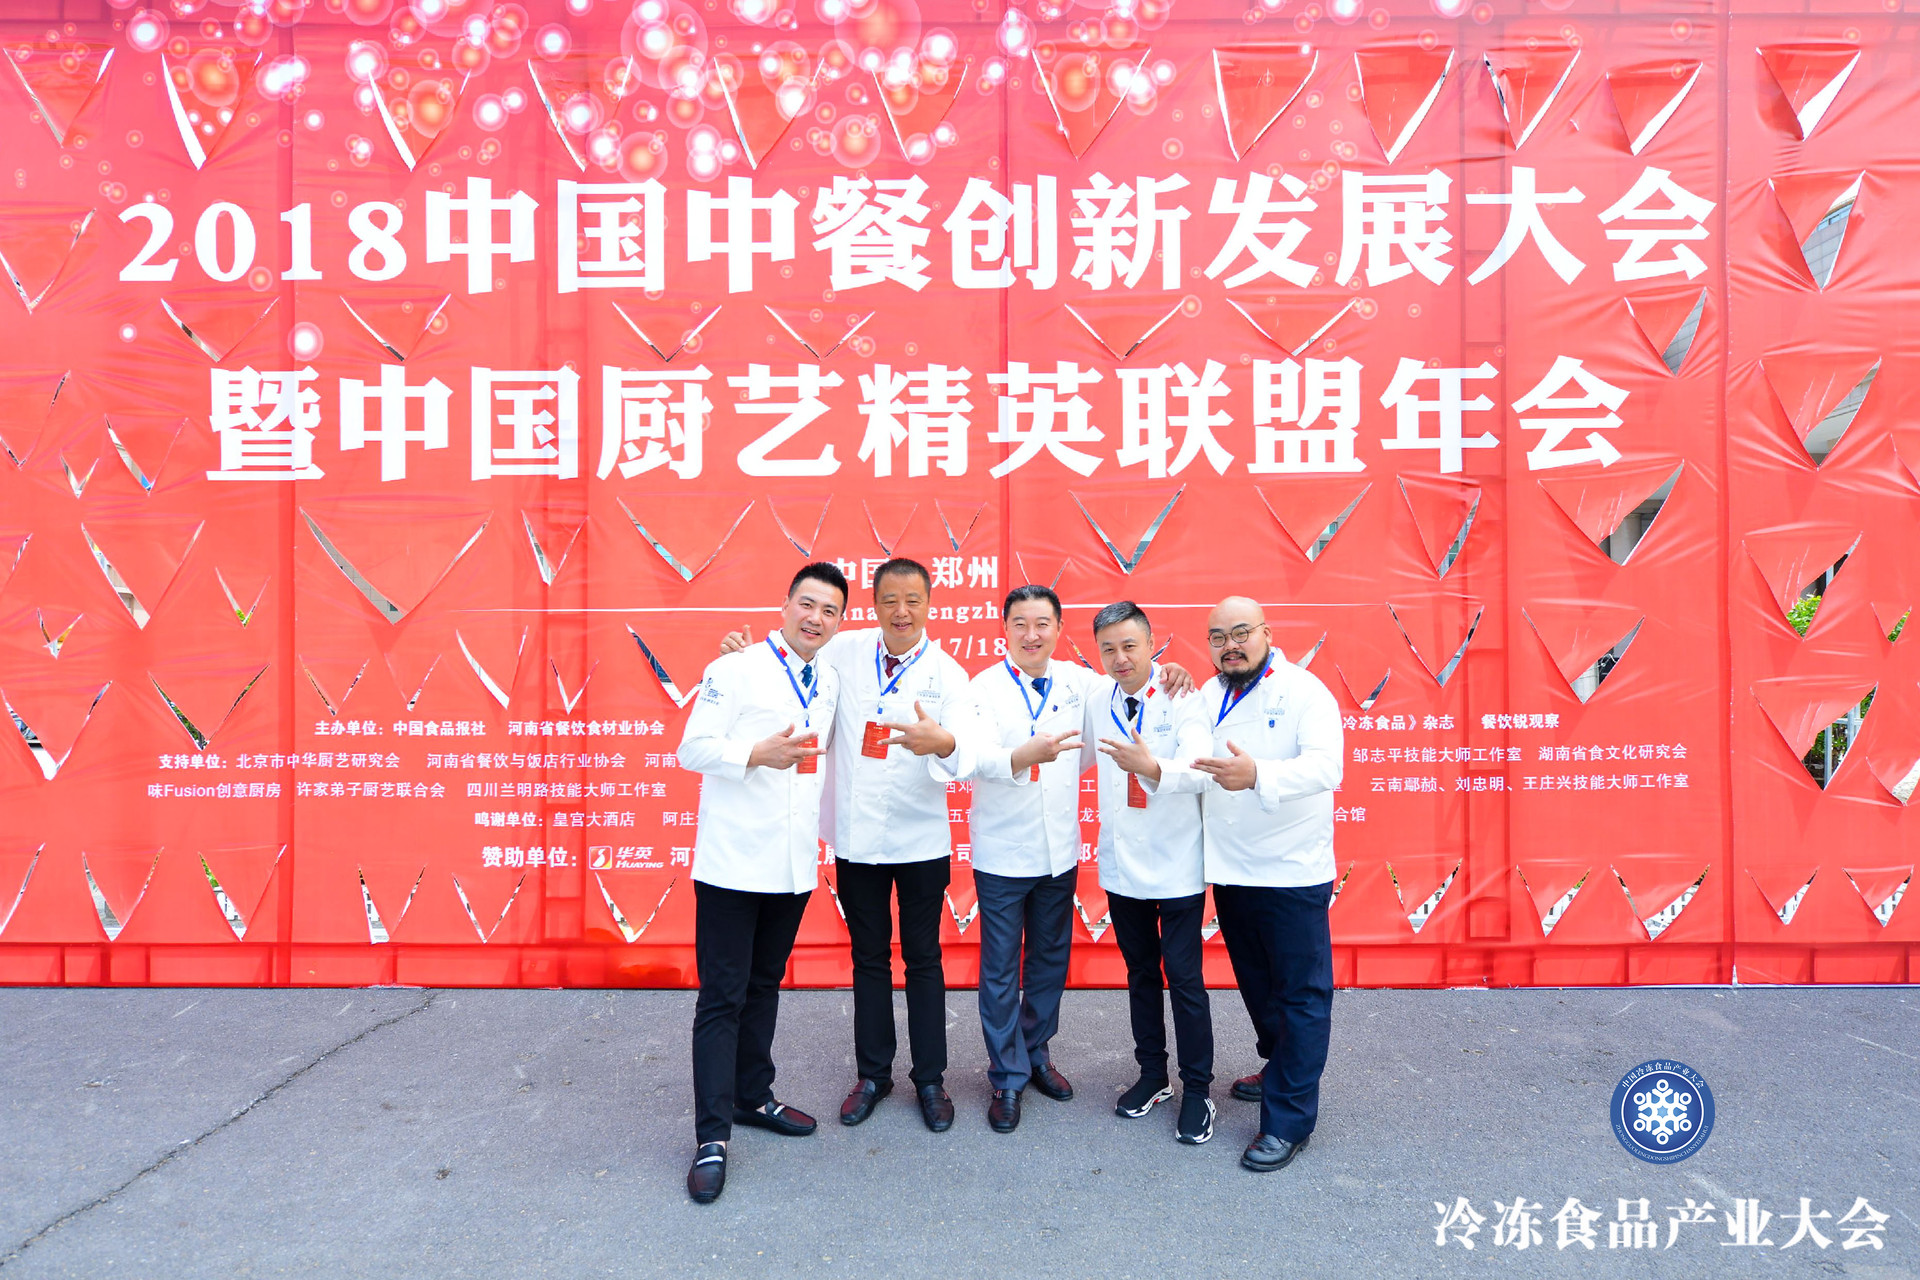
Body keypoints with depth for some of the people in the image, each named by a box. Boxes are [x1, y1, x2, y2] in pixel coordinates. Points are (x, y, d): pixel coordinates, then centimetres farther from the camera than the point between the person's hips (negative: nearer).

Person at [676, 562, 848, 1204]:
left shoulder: (830, 682, 11)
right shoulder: (735, 669, -8)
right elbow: (694, 748, -11)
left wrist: (824, 835, 23)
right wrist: (757, 755, -27)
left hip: (795, 864, 6)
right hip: (734, 860, -6)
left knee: (765, 986, 19)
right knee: (723, 999, -1)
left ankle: (753, 1096, 34)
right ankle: (713, 1135, 7)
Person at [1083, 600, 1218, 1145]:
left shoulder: (1181, 697, -14)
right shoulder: (1096, 701, 2)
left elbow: (1199, 769, -31)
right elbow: (1077, 755, 20)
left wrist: (1153, 769, -48)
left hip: (1175, 866, -5)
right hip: (1122, 865, 5)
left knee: (1184, 977, 1)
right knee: (1140, 973, 17)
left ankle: (1197, 1089, 18)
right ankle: (1152, 1075, 33)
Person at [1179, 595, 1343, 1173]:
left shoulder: (1304, 691, -12)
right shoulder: (1207, 696, 7)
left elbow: (1324, 766, -27)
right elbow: (1189, 769, 14)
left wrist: (1256, 775, -42)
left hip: (1291, 872, -6)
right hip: (1229, 872, 6)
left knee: (1301, 995, 2)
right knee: (1257, 986, 21)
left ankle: (1288, 1120, 11)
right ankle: (1278, 1070, 43)